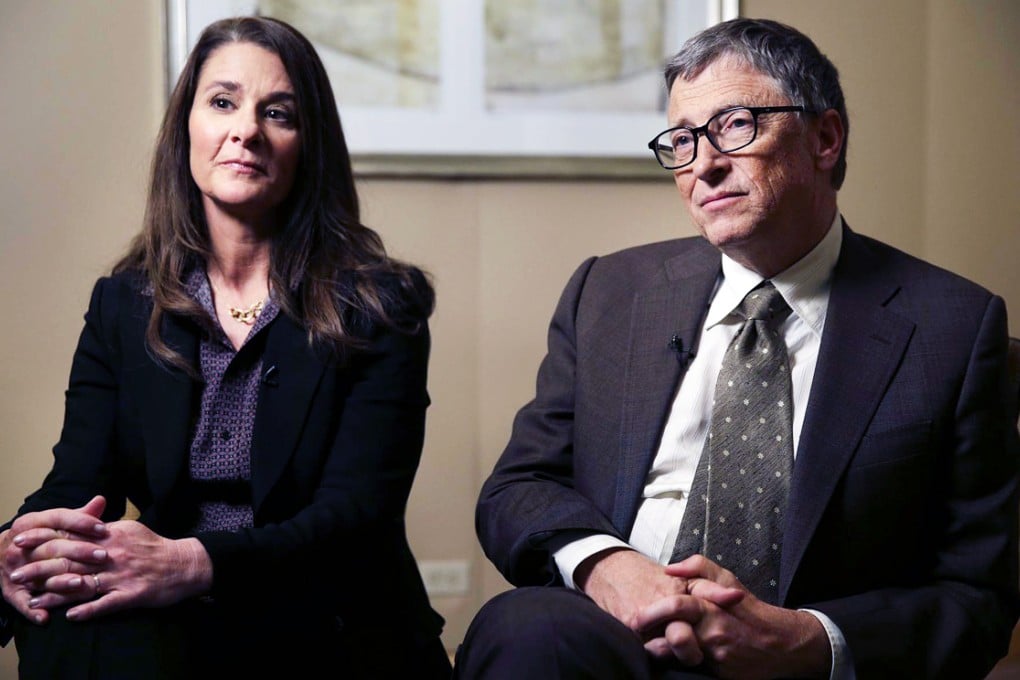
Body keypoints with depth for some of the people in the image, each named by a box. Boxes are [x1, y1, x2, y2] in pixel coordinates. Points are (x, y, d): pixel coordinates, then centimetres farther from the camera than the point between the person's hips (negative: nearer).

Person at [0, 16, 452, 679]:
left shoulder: (378, 306, -2)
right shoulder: (122, 304, 10)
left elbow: (359, 512, -12)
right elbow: (76, 485, 0)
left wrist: (195, 564, -31)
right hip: (169, 626, 2)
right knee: (77, 618, -32)